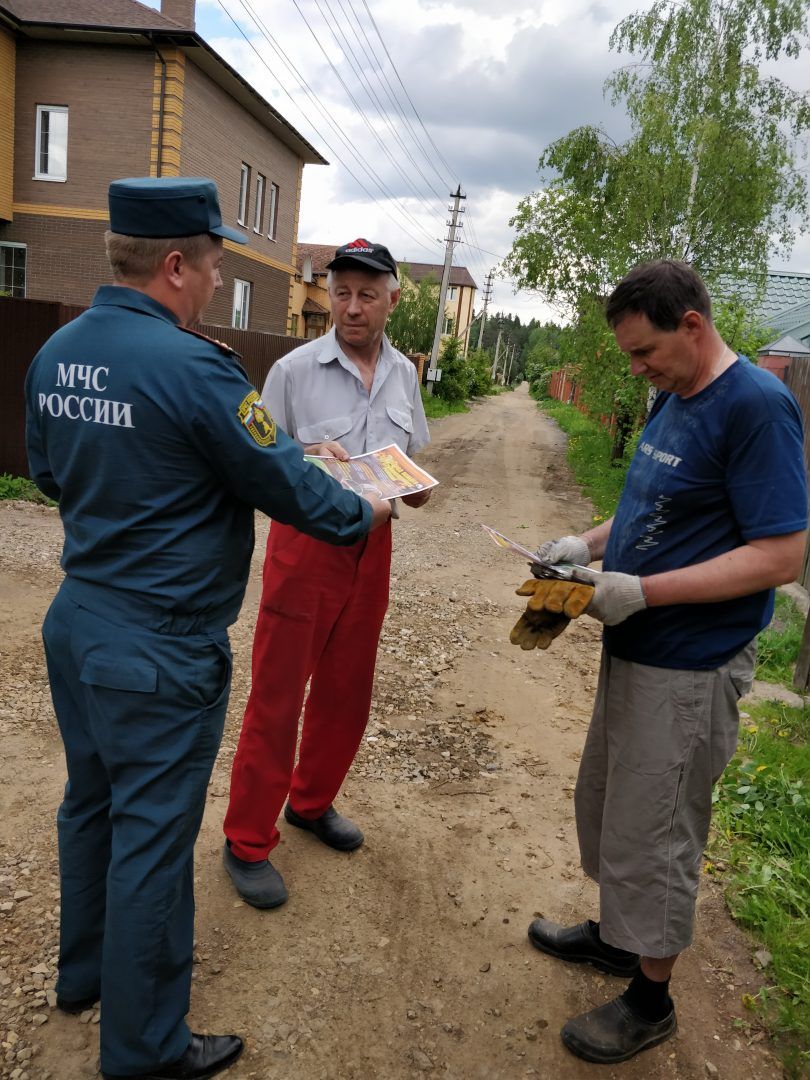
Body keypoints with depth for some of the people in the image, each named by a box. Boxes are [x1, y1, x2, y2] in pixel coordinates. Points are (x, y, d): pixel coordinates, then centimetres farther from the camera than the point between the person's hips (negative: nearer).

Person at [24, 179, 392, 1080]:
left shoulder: (55, 353, 3)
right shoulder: (192, 366, -22)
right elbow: (286, 485, -16)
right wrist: (366, 513, 1)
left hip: (76, 620, 9)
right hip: (160, 647, -8)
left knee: (91, 803, 24)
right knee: (152, 835, 7)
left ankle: (85, 972, 46)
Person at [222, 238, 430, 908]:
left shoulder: (404, 374, 7)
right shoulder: (294, 369, -8)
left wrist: (416, 489, -3)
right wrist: (303, 457, -22)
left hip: (372, 545, 5)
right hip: (305, 542, -5)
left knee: (347, 689, 16)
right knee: (277, 694, 1)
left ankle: (311, 802, 38)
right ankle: (248, 840, 17)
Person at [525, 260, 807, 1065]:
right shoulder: (670, 400, 7)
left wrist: (640, 591, -26)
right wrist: (587, 545, 1)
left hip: (689, 667, -9)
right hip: (633, 649, 9)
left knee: (651, 833, 6)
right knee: (605, 802, 22)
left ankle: (650, 998, 30)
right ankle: (616, 936, 44)